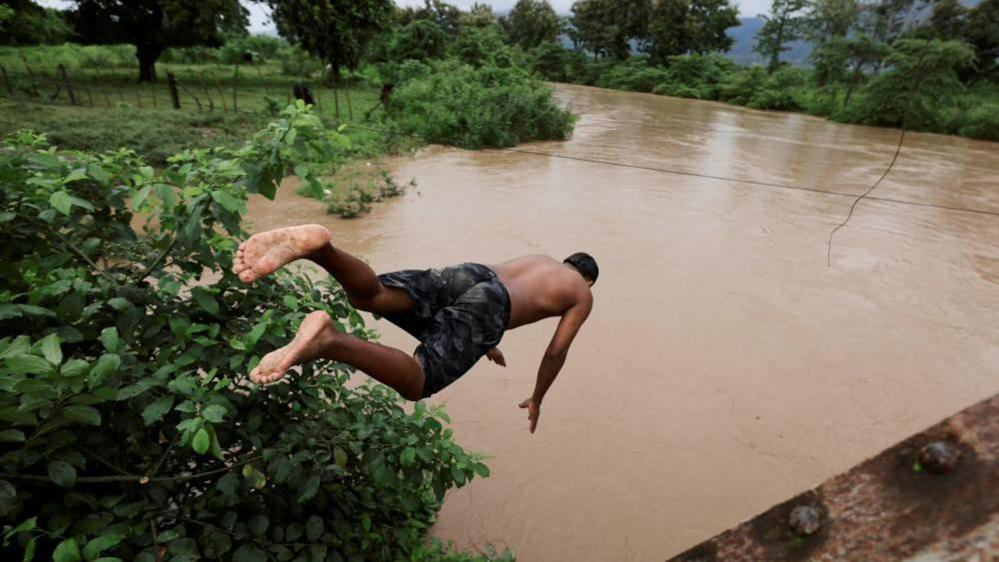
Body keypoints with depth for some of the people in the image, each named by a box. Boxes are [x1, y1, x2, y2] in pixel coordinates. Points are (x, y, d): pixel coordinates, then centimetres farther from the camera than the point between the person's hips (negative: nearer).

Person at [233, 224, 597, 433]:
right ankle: (329, 340, -43)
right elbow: (557, 352, 23)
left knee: (370, 296, -14)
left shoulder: (538, 258, 46)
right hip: (485, 310, -5)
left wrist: (487, 342, 67)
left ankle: (316, 245, -46)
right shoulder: (584, 296, 29)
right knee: (414, 384, -17)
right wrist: (536, 399, 39)